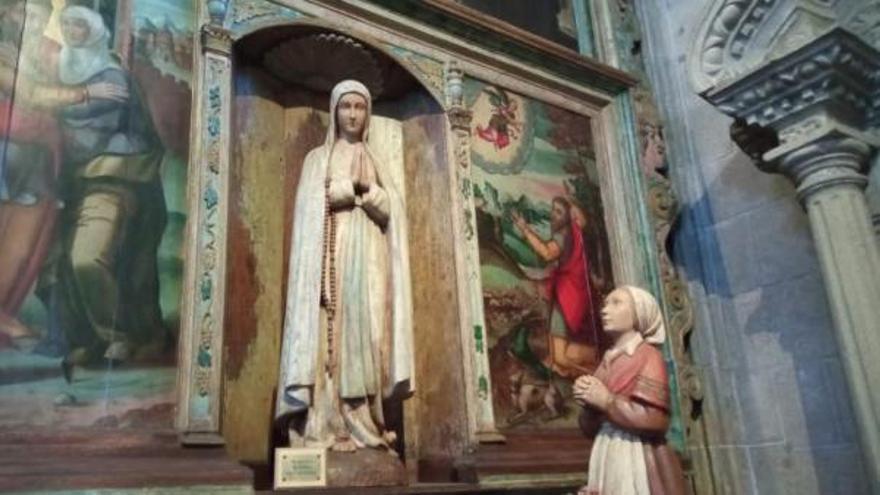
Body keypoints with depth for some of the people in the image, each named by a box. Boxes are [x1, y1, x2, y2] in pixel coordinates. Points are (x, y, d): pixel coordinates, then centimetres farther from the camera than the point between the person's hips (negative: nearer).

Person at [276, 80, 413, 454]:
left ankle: (363, 425, -6)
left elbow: (391, 211, 7)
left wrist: (363, 189, -9)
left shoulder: (375, 161, 21)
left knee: (364, 331, -6)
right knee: (329, 335, -12)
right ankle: (325, 427, -14)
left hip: (367, 257, 3)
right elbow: (311, 204, -3)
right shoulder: (317, 158, 14)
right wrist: (355, 188, -8)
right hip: (330, 254, -2)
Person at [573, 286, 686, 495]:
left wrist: (605, 400, -10)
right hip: (608, 462, 6)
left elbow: (656, 421, -16)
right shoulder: (608, 361, 15)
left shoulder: (648, 356, -3)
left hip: (639, 464, -6)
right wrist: (589, 403, -4)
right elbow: (589, 427, 17)